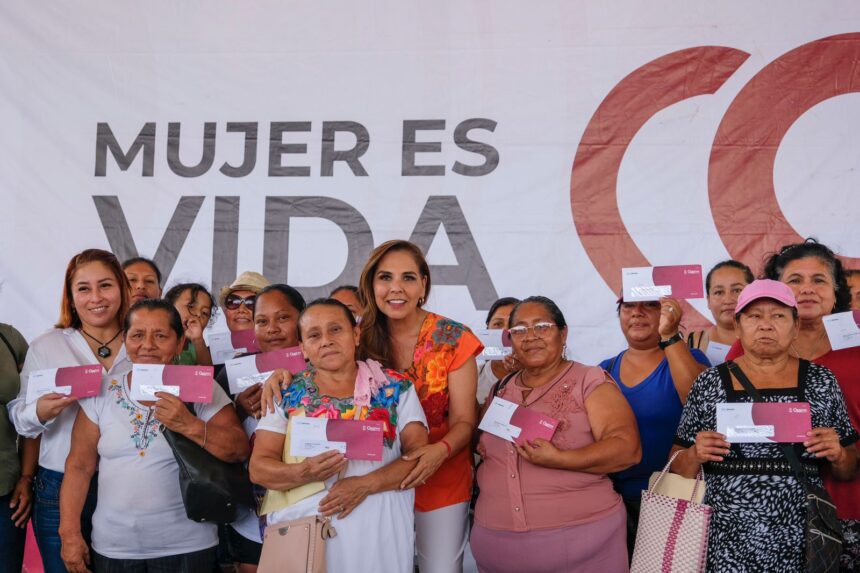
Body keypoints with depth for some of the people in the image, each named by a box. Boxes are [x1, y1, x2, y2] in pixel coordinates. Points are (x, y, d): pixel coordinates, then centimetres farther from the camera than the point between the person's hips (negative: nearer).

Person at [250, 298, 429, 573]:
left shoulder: (396, 387, 1)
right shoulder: (287, 393, 2)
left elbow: (419, 454, -3)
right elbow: (259, 467, 0)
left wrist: (365, 484, -17)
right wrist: (303, 473, -20)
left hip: (378, 531, 0)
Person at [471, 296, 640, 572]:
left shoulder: (590, 382, -4)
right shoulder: (501, 391, 10)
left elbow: (627, 448, -14)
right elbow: (478, 448, 20)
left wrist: (558, 460, -24)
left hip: (578, 537, -4)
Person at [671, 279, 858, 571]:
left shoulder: (821, 381, 1)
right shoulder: (709, 383, -1)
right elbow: (678, 468, 3)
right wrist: (695, 455, -16)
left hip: (801, 543, 1)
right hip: (726, 543, -1)